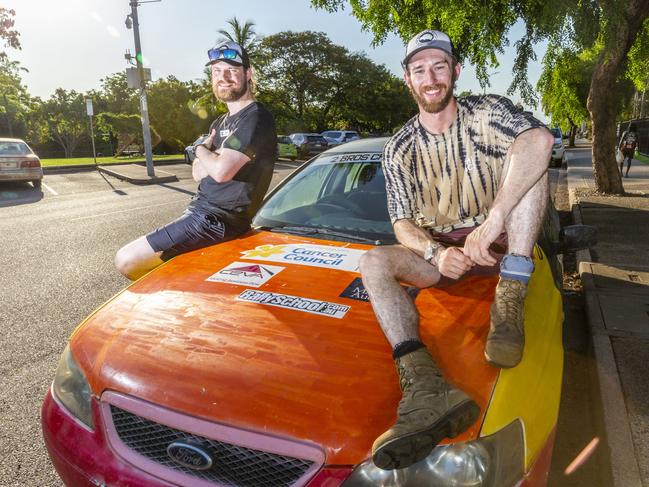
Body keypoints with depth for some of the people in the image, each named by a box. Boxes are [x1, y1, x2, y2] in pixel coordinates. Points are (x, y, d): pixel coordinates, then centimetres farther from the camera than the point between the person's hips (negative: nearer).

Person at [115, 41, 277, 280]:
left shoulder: (255, 118, -12)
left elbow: (221, 170, -24)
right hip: (200, 211, 10)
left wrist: (201, 150, -2)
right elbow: (197, 172, 15)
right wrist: (215, 157, -7)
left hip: (217, 220, -10)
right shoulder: (221, 122, 20)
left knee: (126, 261, -13)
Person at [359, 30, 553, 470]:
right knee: (373, 262, -26)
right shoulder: (398, 150, 3)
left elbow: (541, 138, -28)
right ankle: (426, 386, -48)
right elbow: (403, 224, -2)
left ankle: (509, 305, -33)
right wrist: (435, 252, -25)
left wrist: (493, 220, -39)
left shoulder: (487, 113, -4)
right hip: (437, 251, 2)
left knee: (525, 152, -24)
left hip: (499, 246, -1)